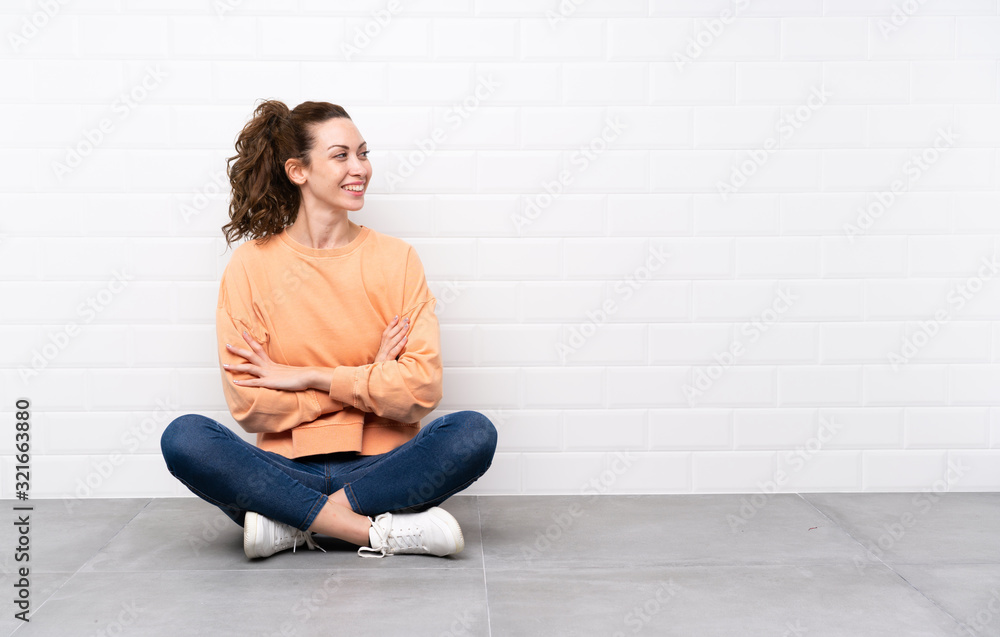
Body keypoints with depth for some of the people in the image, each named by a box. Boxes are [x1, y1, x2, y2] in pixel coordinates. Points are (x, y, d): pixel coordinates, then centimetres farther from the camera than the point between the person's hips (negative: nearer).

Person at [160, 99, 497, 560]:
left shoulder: (396, 258, 4)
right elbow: (249, 406, -5)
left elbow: (422, 388, -6)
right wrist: (370, 381, -7)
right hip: (286, 467, 0)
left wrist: (306, 377, -9)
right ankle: (382, 532, -27)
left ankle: (291, 524, -21)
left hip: (379, 467, 1)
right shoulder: (250, 266, 2)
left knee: (474, 434, -27)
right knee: (184, 438, -27)